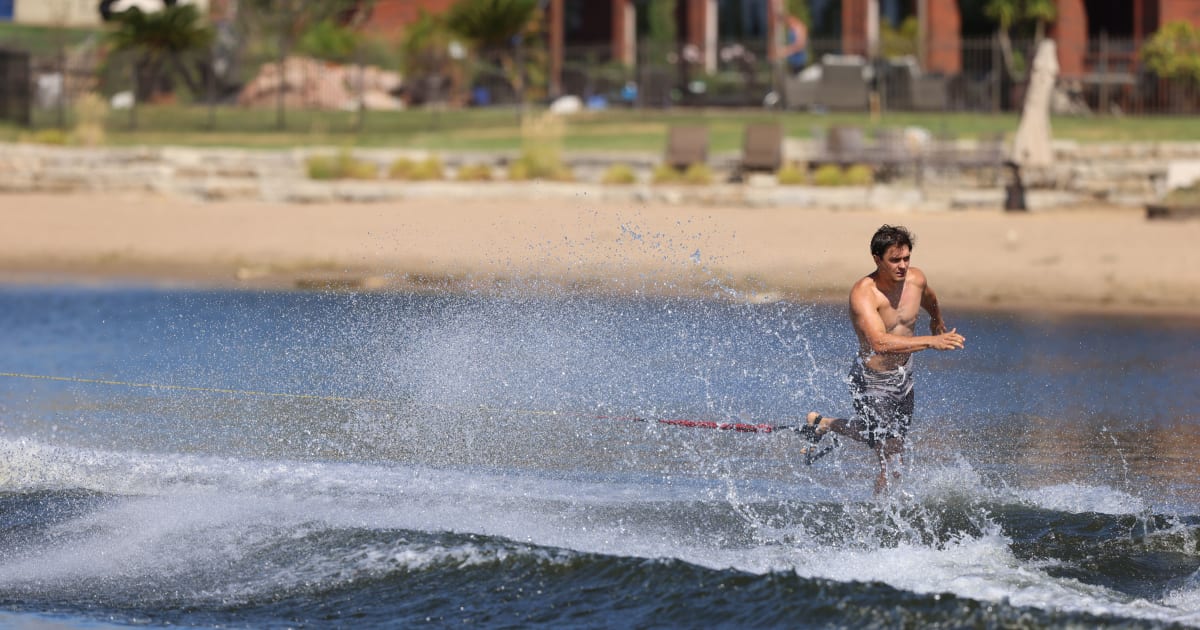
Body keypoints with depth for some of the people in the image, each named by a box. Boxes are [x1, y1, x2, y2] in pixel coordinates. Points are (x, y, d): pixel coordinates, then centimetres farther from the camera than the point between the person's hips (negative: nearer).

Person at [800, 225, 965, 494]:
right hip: (873, 381, -7)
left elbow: (929, 300, 20)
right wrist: (932, 342, -47)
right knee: (891, 465, -8)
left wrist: (938, 323, 41)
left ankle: (822, 423, 45)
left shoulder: (916, 279, -7)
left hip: (903, 375, 7)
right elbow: (880, 342, -42)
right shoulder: (863, 293, -28)